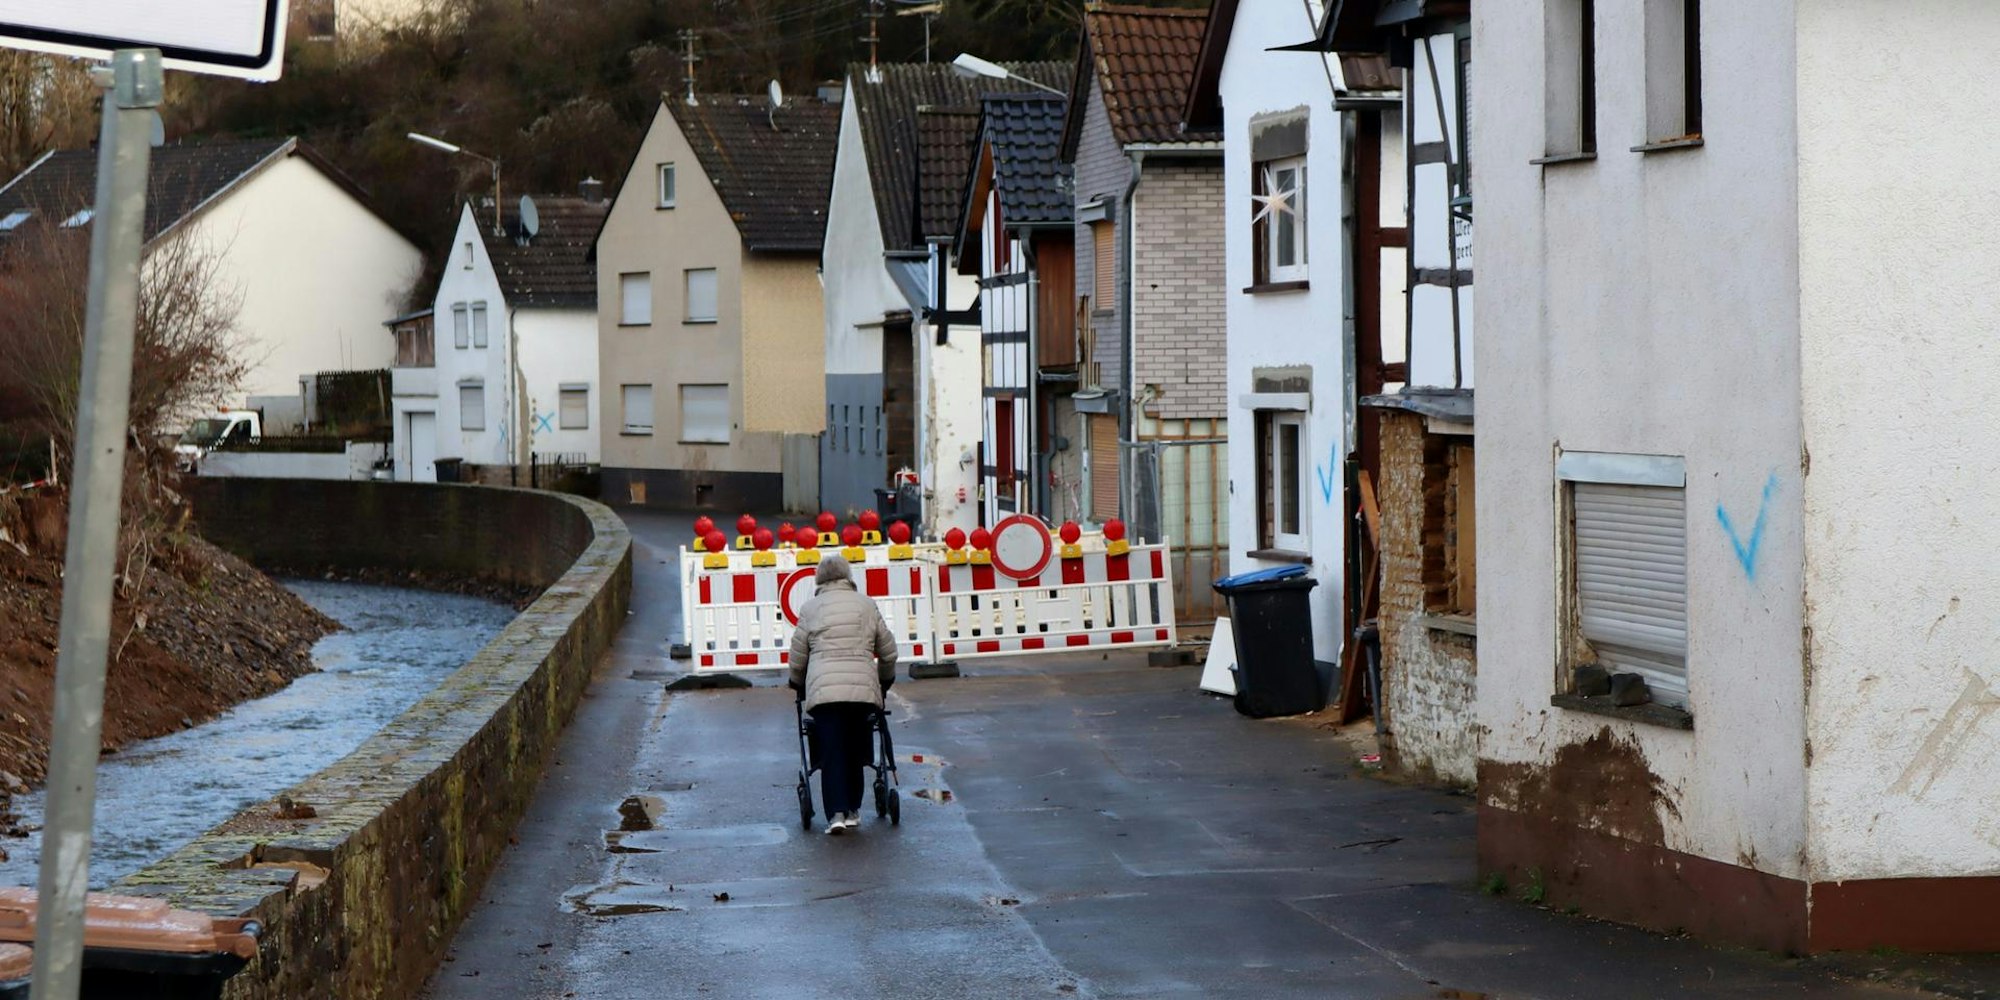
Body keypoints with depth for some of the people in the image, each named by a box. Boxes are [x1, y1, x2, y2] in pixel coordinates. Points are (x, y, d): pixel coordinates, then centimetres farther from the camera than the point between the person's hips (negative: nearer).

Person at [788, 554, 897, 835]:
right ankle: (853, 810, 18)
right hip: (863, 690, 1)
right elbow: (888, 651, 16)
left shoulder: (811, 608, 8)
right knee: (856, 752, 14)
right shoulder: (866, 604, 11)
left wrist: (798, 685, 29)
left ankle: (836, 813, -12)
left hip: (823, 690, -1)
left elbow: (798, 656, 10)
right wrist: (885, 680, 33)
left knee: (831, 753, -1)